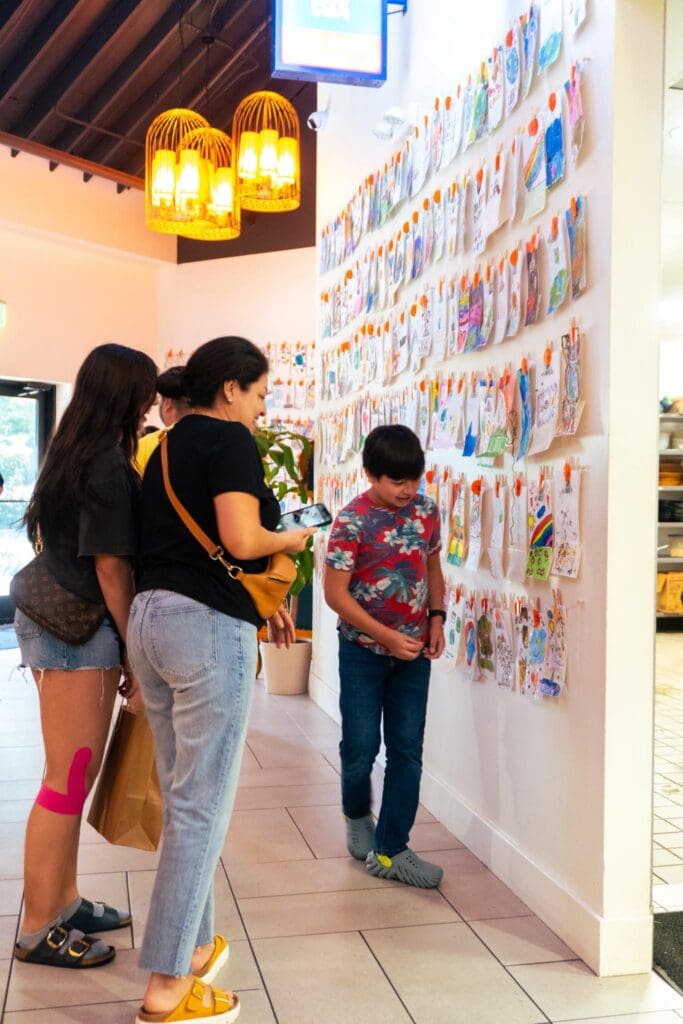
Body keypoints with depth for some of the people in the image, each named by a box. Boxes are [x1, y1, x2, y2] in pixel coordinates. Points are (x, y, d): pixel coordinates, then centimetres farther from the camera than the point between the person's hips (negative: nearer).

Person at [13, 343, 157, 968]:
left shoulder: (71, 453, 13)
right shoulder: (109, 465, -15)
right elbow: (112, 568, -16)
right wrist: (136, 654, -10)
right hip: (81, 632, -10)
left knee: (72, 776, 16)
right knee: (68, 783, -1)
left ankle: (63, 902, 27)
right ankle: (39, 930, 9)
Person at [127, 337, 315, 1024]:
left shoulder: (169, 447, 19)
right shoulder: (229, 439, -7)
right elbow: (242, 539, -20)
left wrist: (260, 601, 17)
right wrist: (292, 540, 1)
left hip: (150, 616, 9)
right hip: (210, 626, -9)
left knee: (182, 799, 17)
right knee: (203, 806, -2)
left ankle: (193, 945, 29)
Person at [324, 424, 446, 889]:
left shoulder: (427, 511, 0)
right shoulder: (352, 521, -15)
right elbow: (336, 593, -16)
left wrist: (437, 617, -2)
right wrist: (386, 637, -21)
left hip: (414, 651, 4)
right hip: (364, 650, -4)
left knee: (407, 750, 3)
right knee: (361, 747, 5)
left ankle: (390, 851, 12)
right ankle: (357, 817, 36)